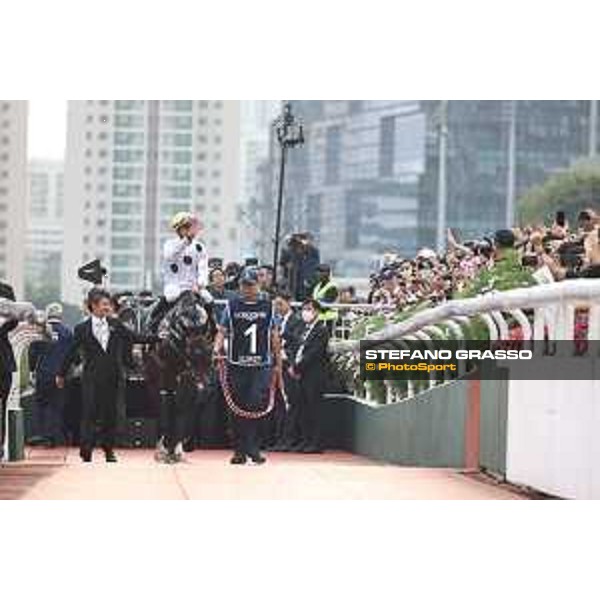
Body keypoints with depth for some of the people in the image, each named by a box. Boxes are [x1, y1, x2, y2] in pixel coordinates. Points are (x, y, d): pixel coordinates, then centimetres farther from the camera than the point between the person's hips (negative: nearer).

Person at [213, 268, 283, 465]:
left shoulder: (268, 306, 10)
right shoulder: (232, 306, 8)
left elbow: (274, 336, 13)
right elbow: (222, 331, 5)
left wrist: (278, 363, 11)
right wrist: (217, 349, -14)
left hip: (261, 366, -1)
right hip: (237, 365, 1)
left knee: (256, 406, -11)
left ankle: (253, 449, -6)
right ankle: (239, 451, 9)